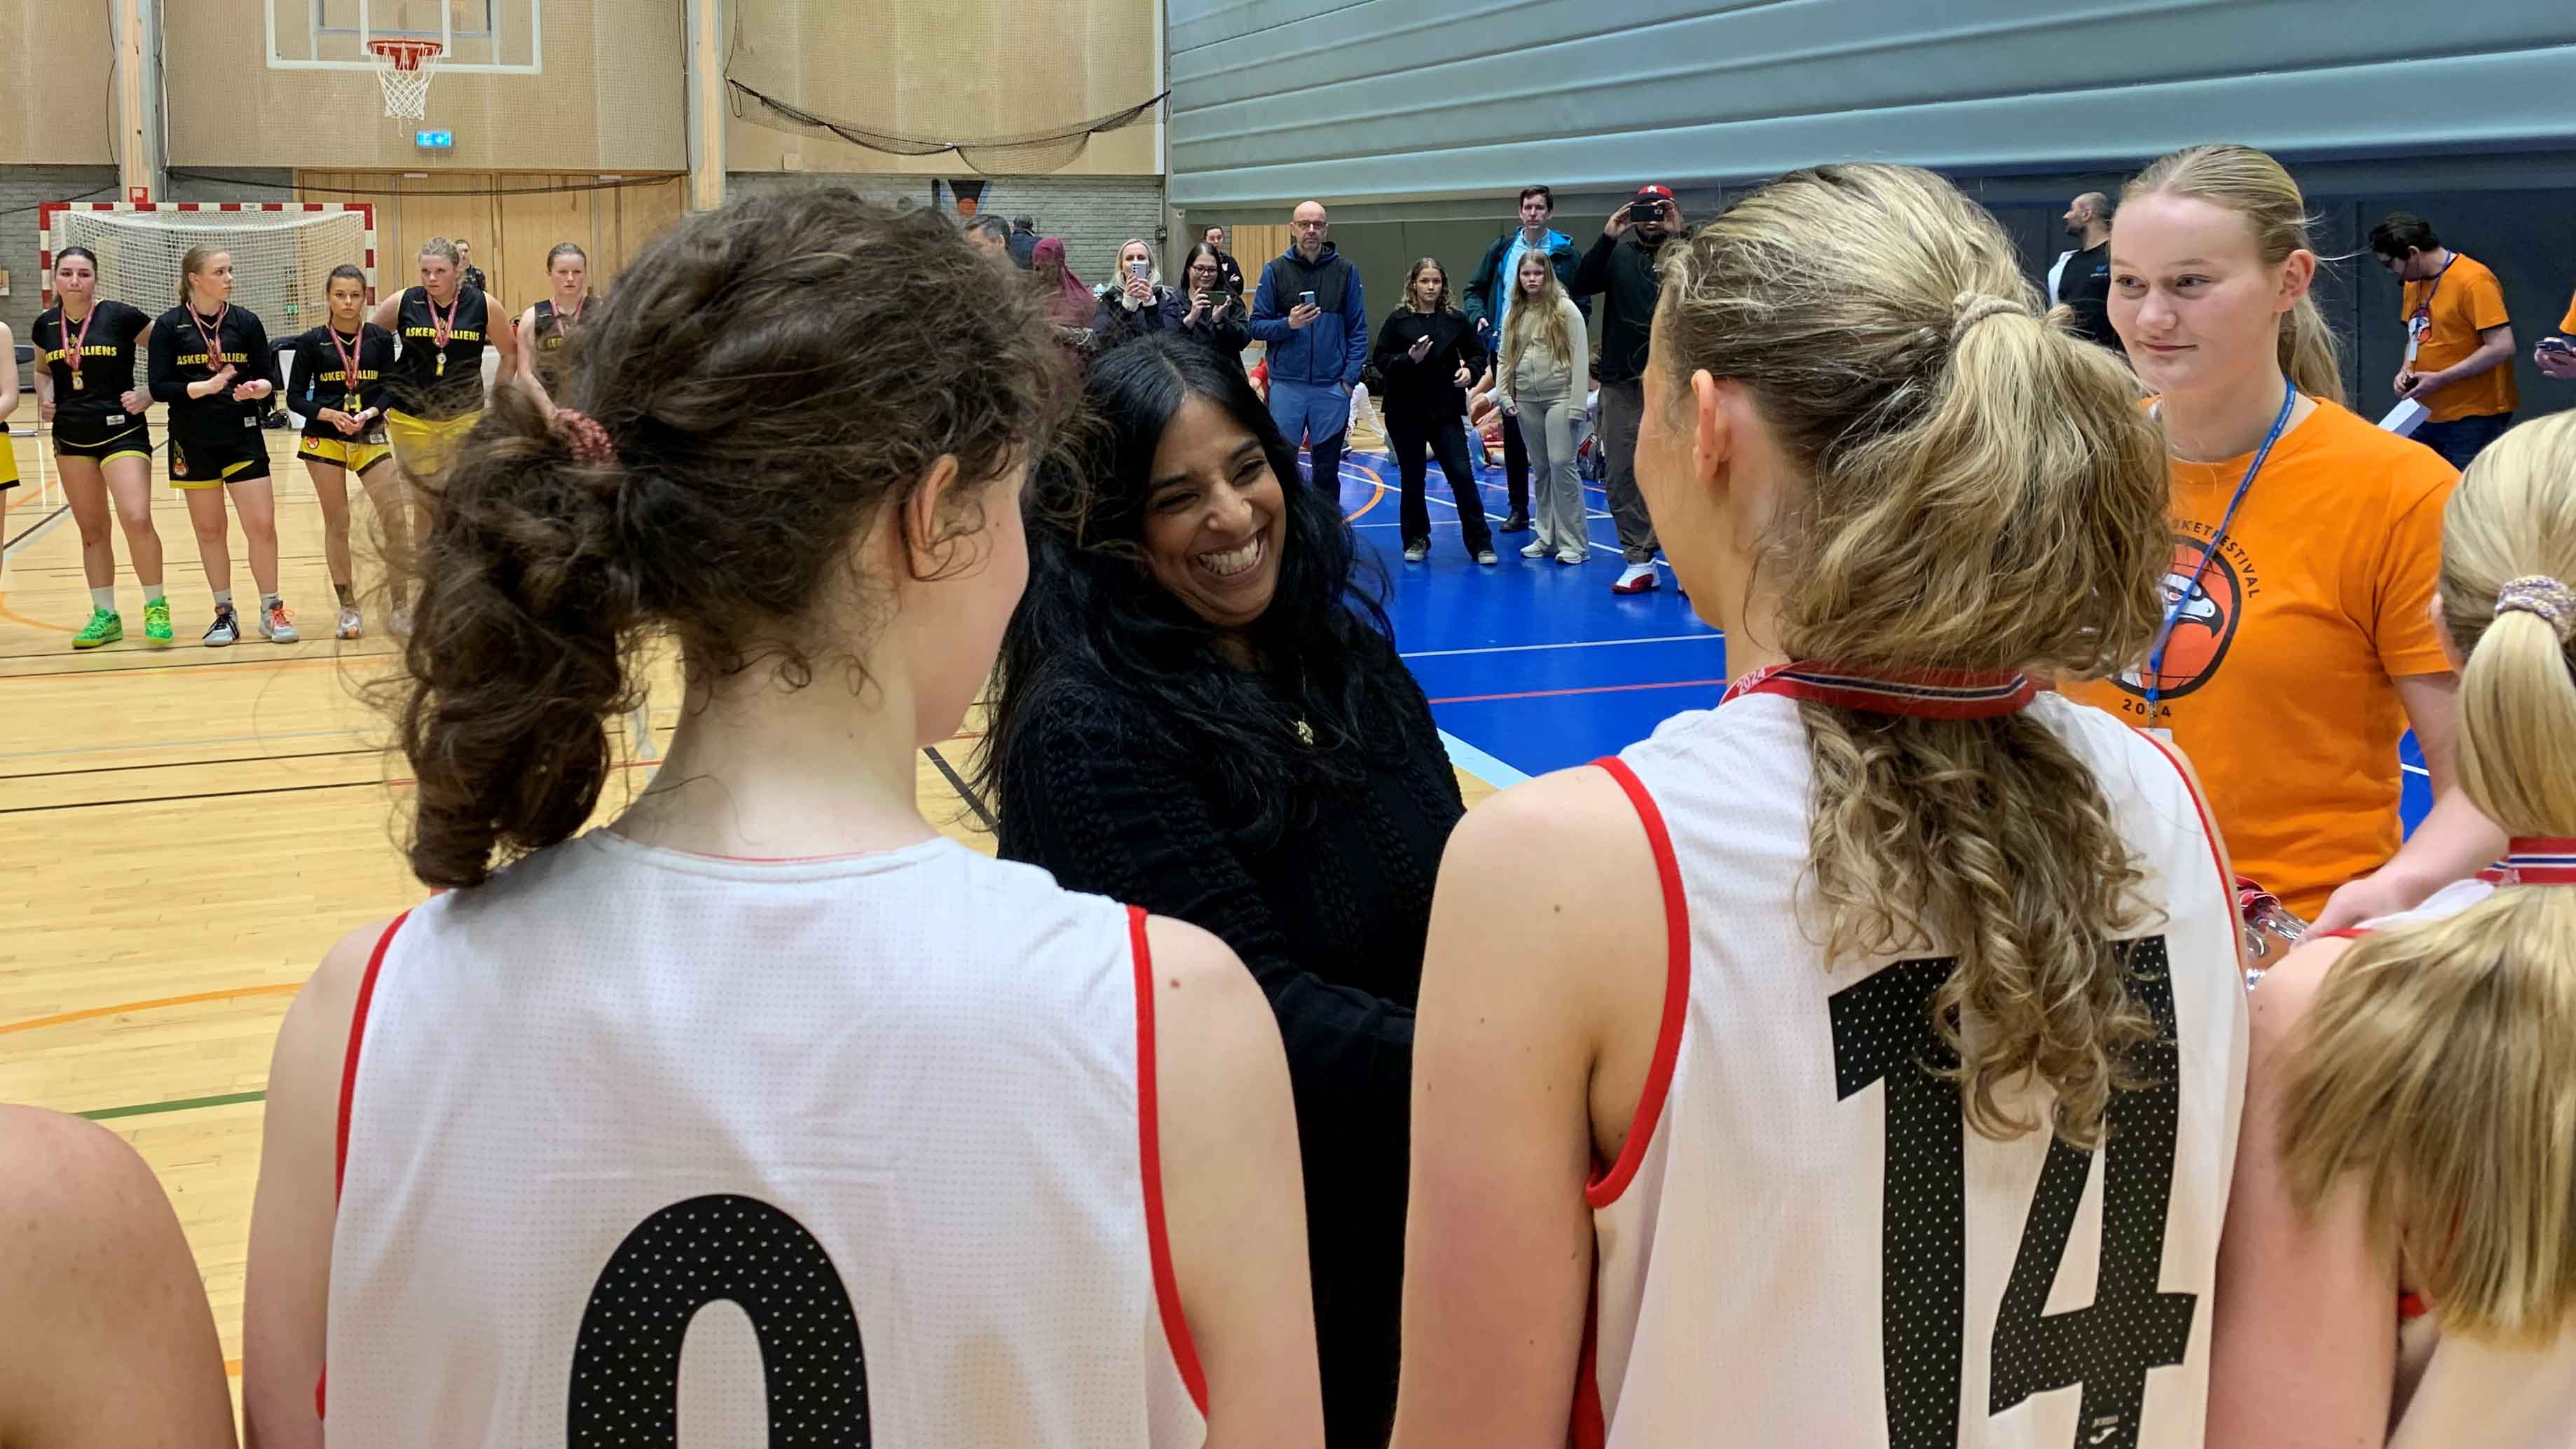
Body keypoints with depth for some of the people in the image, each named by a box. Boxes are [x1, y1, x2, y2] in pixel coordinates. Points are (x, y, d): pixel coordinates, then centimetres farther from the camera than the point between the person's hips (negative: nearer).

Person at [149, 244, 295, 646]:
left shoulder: (246, 322, 1)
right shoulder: (169, 326, -4)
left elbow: (270, 377, 4)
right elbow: (159, 387, -8)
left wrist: (260, 387, -19)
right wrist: (205, 387, -21)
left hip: (243, 437, 1)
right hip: (194, 442, 0)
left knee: (262, 526, -4)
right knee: (209, 530, 8)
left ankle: (271, 611, 10)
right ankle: (225, 613, 19)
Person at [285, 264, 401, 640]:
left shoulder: (379, 338, 1)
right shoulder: (312, 342, -1)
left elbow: (390, 389, 2)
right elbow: (295, 395, 0)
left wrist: (370, 413, -17)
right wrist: (328, 414, -16)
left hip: (369, 437, 1)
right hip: (324, 439, -1)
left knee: (396, 521, -8)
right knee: (337, 525, 6)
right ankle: (349, 611, 16)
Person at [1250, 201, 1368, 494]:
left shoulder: (1345, 270, 3)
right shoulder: (1275, 270, 2)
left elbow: (1358, 329, 3)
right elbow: (1257, 326, 1)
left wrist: (1350, 376, -5)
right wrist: (1288, 324, -17)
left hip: (1332, 388, 0)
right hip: (1286, 385, 0)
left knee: (1327, 472, 9)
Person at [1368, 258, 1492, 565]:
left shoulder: (1456, 320, 3)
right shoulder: (1398, 320, -1)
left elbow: (1477, 353, 13)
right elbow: (1379, 359, -3)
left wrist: (1469, 369, -8)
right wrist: (1409, 359, -19)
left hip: (1446, 410, 0)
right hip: (1405, 412, 0)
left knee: (1462, 475, -6)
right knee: (1412, 478, 8)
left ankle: (1481, 544, 0)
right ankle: (1416, 541, 23)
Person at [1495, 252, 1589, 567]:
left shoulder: (1565, 309, -5)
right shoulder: (1515, 314, 10)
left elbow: (1581, 356, -8)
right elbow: (1504, 358, 16)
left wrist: (1577, 404, -13)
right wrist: (1504, 395, 5)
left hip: (1559, 397, -5)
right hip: (1526, 400, 5)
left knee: (1561, 464, -10)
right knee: (1540, 469, 9)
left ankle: (1574, 542, -5)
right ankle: (1548, 537, 17)